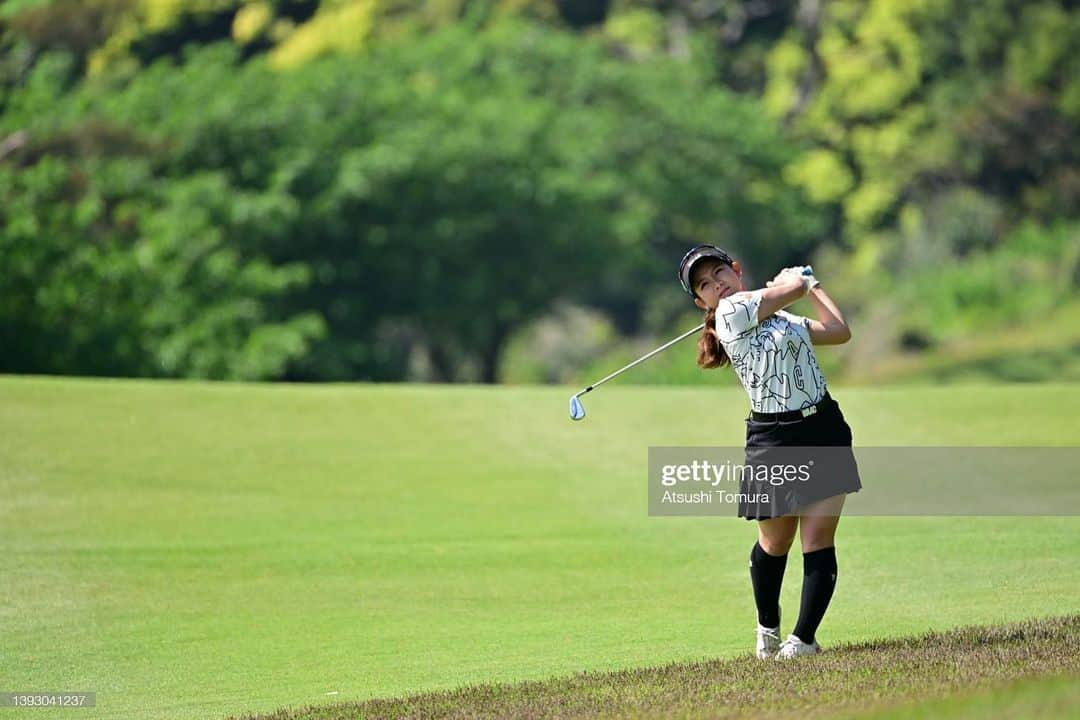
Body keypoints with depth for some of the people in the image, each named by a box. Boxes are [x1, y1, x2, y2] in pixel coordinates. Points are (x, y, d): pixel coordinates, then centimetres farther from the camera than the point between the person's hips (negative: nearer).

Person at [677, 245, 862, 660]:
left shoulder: (782, 318, 15)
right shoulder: (731, 311, -9)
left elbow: (839, 331, 18)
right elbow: (793, 287, -6)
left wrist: (813, 285, 24)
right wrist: (799, 279, 17)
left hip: (825, 431, 5)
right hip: (774, 440, -5)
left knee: (819, 541, -4)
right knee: (775, 543, 8)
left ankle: (803, 639, -1)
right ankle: (768, 630, 31)